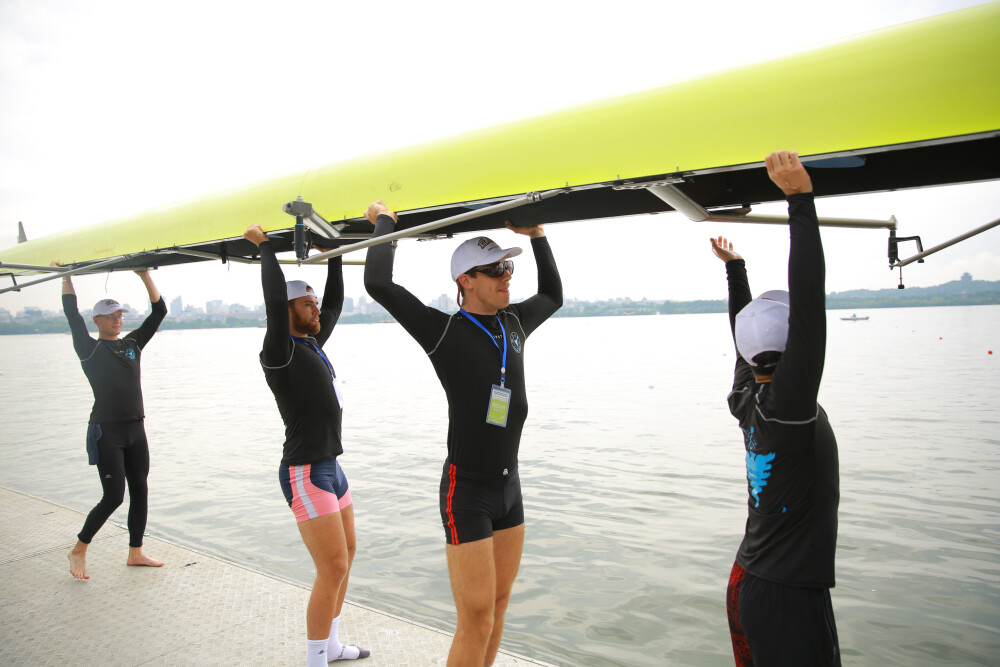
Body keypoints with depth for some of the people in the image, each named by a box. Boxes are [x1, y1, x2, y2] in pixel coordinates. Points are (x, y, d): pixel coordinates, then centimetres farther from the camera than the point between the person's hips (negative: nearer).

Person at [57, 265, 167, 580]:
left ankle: (135, 553, 22)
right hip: (106, 432, -5)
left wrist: (145, 276, -1)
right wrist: (66, 276, -5)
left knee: (139, 492, 9)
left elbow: (159, 311, 6)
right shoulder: (90, 349, -3)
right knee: (113, 497, -5)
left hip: (136, 430, 6)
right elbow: (72, 313, -10)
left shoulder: (133, 343, 10)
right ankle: (78, 551, 16)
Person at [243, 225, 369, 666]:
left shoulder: (312, 344, 10)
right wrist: (264, 246, -14)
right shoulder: (280, 353, -14)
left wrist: (335, 256, 22)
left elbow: (335, 301, 21)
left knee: (346, 553, 18)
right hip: (305, 474, -10)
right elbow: (273, 298, -26)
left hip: (330, 467, 10)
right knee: (332, 568, -7)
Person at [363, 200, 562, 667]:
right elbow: (378, 284, -23)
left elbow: (552, 295, 28)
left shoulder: (514, 324, 7)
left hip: (509, 487, 7)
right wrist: (384, 223, -7)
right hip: (466, 492, -7)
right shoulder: (443, 331, -12)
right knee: (476, 621, -3)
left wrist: (537, 236, 21)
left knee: (498, 604, 17)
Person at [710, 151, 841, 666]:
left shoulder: (745, 399, -1)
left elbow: (745, 333, 16)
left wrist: (734, 267, 28)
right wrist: (801, 200, -26)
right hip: (789, 594, -8)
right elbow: (809, 301, -28)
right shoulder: (787, 405, -21)